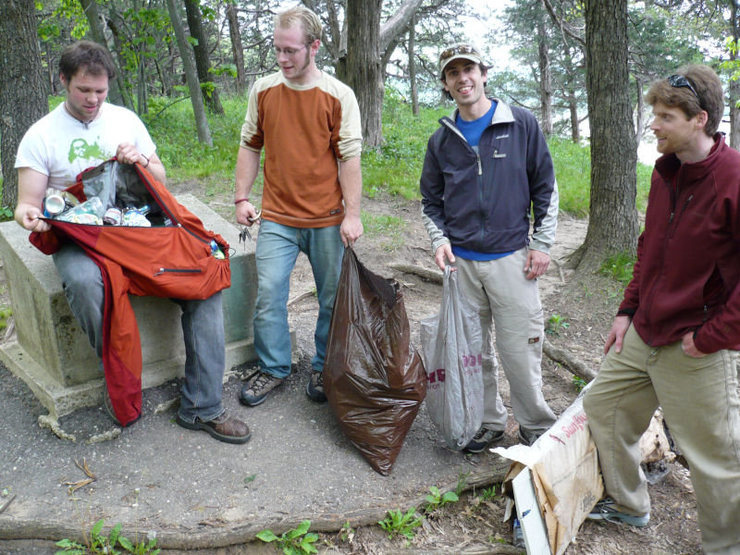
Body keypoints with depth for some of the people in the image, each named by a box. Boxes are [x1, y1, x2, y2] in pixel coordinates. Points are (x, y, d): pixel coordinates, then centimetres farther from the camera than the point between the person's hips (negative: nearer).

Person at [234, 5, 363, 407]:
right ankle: (273, 368, 21)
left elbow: (349, 157, -5)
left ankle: (324, 369, 27)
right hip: (276, 218, 2)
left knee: (332, 298, 8)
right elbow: (250, 146, 12)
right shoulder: (263, 90, 5)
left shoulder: (338, 95, -4)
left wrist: (352, 214, -8)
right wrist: (241, 198, 7)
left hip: (327, 220, -2)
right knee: (268, 295, 2)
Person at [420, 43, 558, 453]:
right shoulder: (442, 139, 9)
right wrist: (440, 240, 1)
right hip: (461, 262, 3)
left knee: (520, 350, -1)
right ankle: (488, 423, 29)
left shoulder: (521, 125, 1)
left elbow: (545, 188, 4)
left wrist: (542, 244, 0)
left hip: (511, 258, -3)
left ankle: (536, 428, 20)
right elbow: (430, 200, 17)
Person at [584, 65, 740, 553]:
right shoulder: (666, 171, 7)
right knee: (603, 405, 18)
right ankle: (629, 504, 40)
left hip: (696, 350, -8)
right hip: (644, 335, 8)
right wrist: (628, 310, 12)